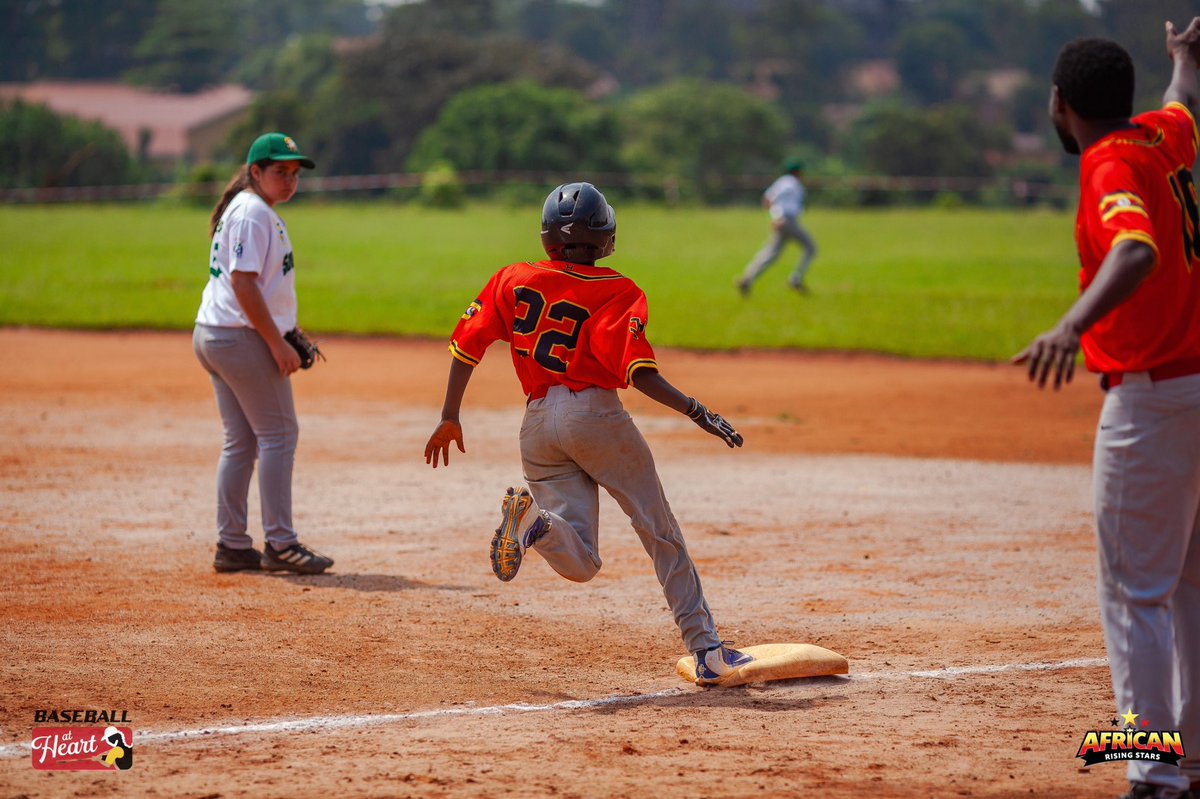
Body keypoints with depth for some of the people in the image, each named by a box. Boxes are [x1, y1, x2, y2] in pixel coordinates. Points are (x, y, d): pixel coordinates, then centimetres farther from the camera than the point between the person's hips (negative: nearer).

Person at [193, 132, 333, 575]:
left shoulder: (243, 209, 18)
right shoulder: (253, 213, -14)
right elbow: (243, 282, -21)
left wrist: (284, 332, 20)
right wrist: (277, 343, -20)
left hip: (212, 336, 10)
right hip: (241, 338, -10)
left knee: (241, 441, 11)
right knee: (278, 434, -5)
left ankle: (231, 546, 13)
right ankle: (280, 544, -4)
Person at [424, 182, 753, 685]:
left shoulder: (512, 281, 9)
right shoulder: (617, 292, -4)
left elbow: (468, 344, 7)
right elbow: (639, 373, -15)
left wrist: (450, 418, 15)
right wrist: (696, 412, -12)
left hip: (537, 424, 4)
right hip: (595, 414, -4)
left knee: (580, 564, 4)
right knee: (661, 533, 9)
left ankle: (531, 517, -26)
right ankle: (706, 649, 5)